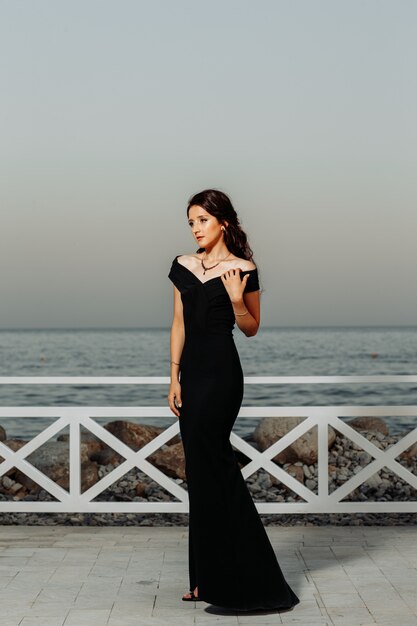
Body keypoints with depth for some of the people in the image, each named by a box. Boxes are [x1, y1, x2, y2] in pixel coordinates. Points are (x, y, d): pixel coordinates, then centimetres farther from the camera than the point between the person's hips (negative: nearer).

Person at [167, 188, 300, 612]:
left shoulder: (242, 270, -5)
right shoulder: (183, 266, 10)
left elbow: (252, 328, 1)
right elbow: (178, 325, 11)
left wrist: (236, 300, -17)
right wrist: (174, 378, 5)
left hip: (220, 371, -6)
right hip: (191, 370, 6)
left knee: (206, 467, -8)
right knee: (210, 469, 9)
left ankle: (219, 579, 1)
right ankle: (210, 577, 16)